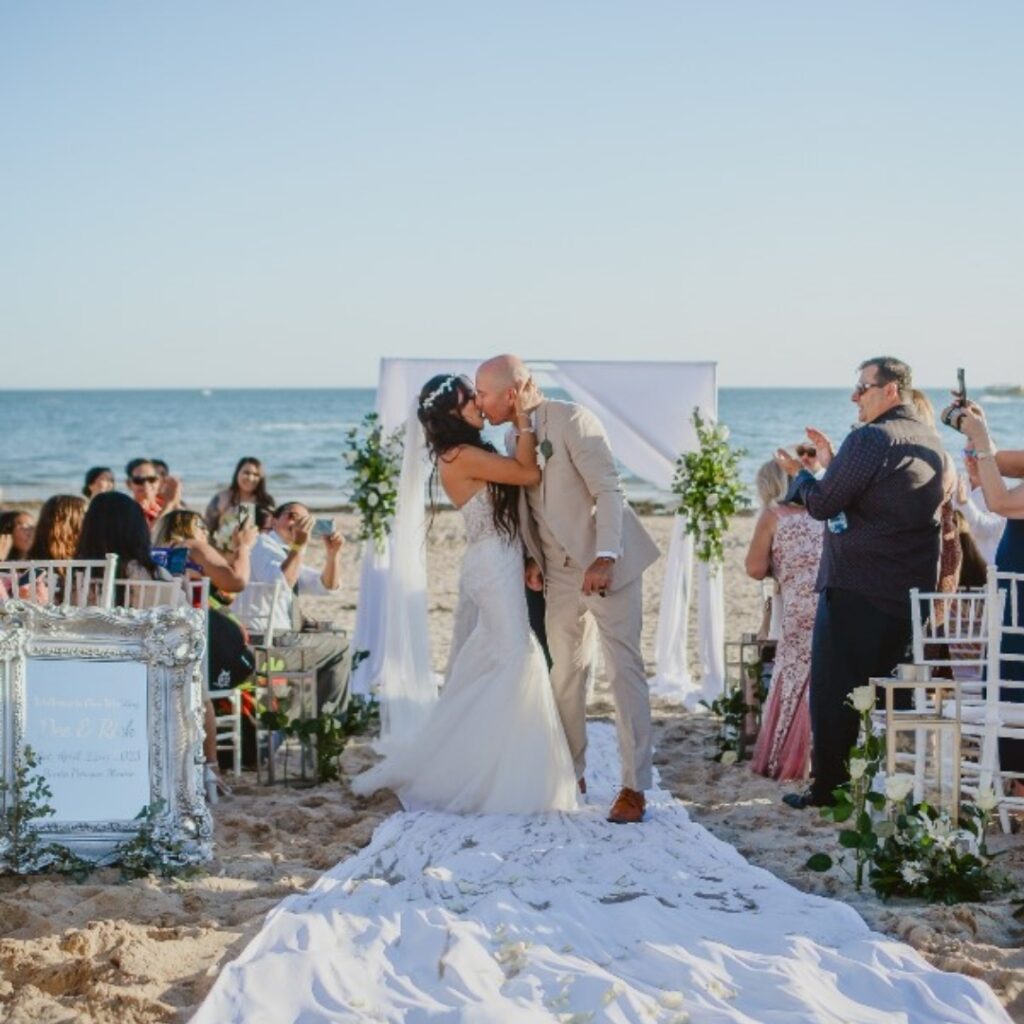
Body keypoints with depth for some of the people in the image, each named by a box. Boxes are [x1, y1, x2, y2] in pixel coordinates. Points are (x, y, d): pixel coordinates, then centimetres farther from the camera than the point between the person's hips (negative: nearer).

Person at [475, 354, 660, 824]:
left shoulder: (573, 419, -16)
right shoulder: (513, 436, 7)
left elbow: (609, 490, -19)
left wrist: (605, 558, -26)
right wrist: (532, 558, 1)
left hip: (606, 564, -7)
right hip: (560, 571, 7)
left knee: (624, 671, -5)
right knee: (565, 673, 10)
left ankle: (634, 787, 0)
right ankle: (570, 775, 22)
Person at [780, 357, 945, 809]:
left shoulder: (870, 439, -17)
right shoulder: (930, 441, 12)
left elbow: (822, 504, -15)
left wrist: (802, 478, 5)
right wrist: (833, 463, 15)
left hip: (855, 589, -8)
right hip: (912, 589, 8)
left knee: (833, 690, 0)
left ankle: (830, 786, 4)